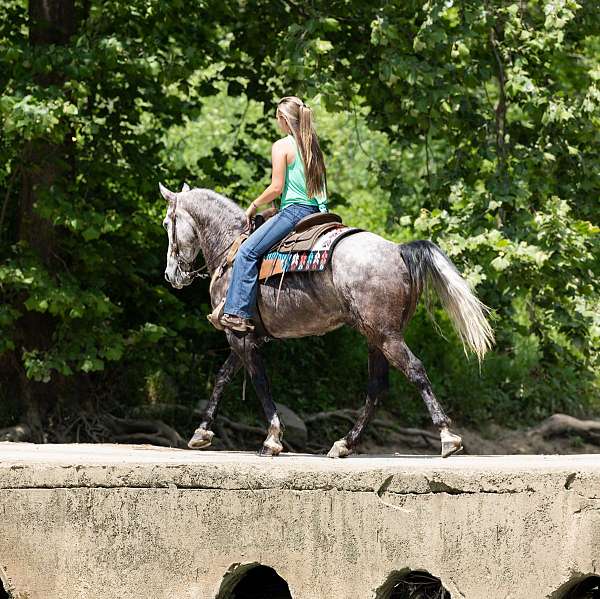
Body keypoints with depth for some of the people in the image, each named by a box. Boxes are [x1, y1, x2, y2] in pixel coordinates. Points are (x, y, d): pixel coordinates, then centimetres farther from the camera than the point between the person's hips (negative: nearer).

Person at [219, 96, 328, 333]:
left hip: (294, 211, -9)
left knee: (247, 252, -9)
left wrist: (254, 206, 3)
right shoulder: (312, 146, 17)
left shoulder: (282, 146, -6)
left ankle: (239, 313, -18)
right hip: (315, 211, 9)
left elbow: (276, 187, -12)